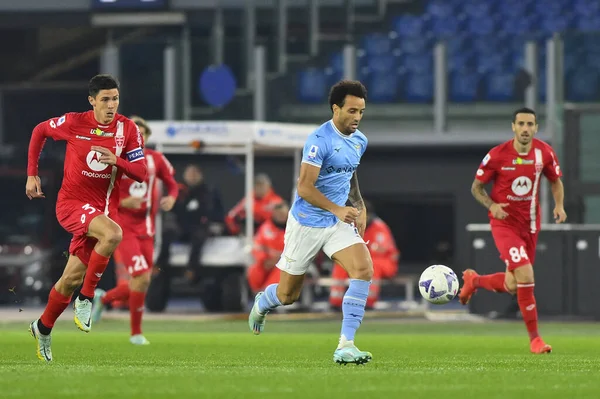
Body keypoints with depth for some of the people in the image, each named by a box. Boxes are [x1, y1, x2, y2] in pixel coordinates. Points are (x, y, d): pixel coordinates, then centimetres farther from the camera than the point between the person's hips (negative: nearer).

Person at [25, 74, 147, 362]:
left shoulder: (128, 129, -5)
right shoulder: (74, 123, -9)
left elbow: (141, 174, -5)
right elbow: (40, 131, 9)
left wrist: (117, 161, -25)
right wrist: (32, 174, 6)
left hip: (103, 208, 3)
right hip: (71, 203, -3)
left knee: (72, 278, 5)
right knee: (113, 233, -34)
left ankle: (43, 328, 31)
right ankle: (86, 298, -17)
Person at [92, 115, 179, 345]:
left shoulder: (156, 160, 2)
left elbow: (172, 183, 16)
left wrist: (171, 198, -7)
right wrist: (123, 203, -22)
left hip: (146, 229, 5)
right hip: (123, 228, -5)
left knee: (140, 284, 7)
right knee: (142, 278, -17)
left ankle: (104, 298, 37)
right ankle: (136, 333, 0)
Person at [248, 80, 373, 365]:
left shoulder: (359, 141, 5)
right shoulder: (320, 140, -19)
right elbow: (304, 187, -23)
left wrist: (359, 206, 17)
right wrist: (338, 209, -30)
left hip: (339, 223, 6)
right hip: (307, 223, -6)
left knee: (364, 269, -20)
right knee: (288, 294, 6)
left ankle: (345, 346, -20)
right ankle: (261, 305, 46)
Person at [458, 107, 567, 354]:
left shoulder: (544, 153, -4)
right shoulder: (497, 155, -13)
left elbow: (556, 181, 13)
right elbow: (476, 187, -1)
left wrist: (559, 205, -6)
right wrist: (491, 206, -20)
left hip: (530, 225, 5)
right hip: (504, 222, -5)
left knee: (513, 286, 11)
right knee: (525, 275, -22)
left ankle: (474, 280, 44)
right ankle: (534, 338, -10)